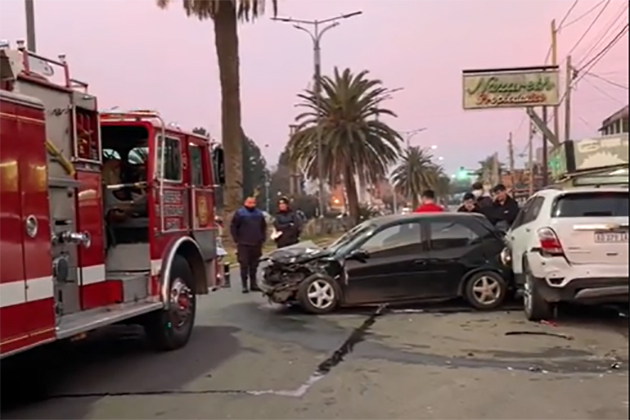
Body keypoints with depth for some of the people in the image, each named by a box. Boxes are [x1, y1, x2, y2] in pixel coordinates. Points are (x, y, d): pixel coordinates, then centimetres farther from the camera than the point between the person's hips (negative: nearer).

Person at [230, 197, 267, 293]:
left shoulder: (259, 213, 12)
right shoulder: (240, 213, -1)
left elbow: (264, 227, 20)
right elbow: (233, 227, -2)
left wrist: (263, 238, 11)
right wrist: (237, 239, -6)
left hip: (256, 244, 4)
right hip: (244, 244, -4)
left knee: (254, 265, 8)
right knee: (244, 265, -5)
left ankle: (253, 284, 15)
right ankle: (245, 285, -1)